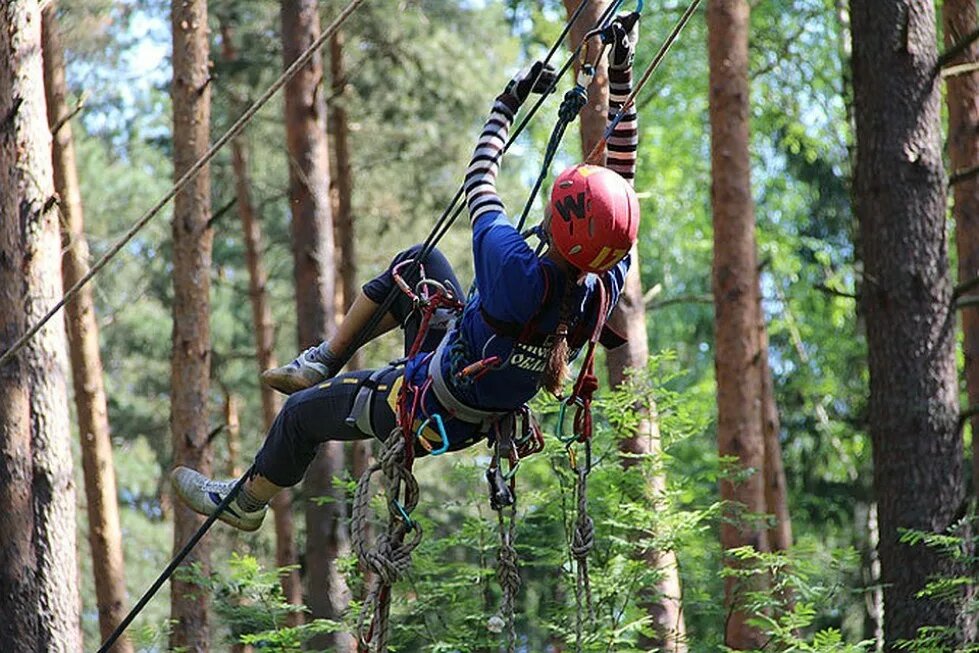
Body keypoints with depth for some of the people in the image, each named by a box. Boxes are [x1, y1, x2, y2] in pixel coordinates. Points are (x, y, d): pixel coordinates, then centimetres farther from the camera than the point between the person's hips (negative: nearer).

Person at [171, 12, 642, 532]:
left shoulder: (519, 276, -41)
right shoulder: (606, 285, -25)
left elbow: (479, 186, -24)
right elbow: (621, 172, -11)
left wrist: (508, 103, -11)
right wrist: (620, 77, -8)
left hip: (430, 414, -6)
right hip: (491, 408, 6)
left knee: (302, 411, 20)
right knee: (417, 261, 19)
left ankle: (247, 502, 49)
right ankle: (324, 362, 35)